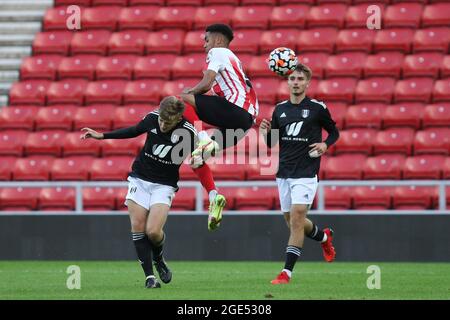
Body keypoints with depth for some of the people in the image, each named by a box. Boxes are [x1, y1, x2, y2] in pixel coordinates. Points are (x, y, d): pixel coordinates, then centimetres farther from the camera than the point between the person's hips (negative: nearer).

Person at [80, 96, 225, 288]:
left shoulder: (188, 133, -20)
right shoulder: (152, 118, -10)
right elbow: (134, 131, 11)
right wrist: (102, 136, 13)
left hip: (164, 185, -3)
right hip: (140, 179, 3)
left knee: (153, 231, -17)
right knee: (138, 227, -6)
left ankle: (158, 259, 16)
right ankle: (149, 276, 2)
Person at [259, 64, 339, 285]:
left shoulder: (317, 108, -4)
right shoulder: (280, 109, 8)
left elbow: (334, 132, 10)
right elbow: (272, 143, 14)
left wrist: (325, 145, -10)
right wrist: (265, 133, -7)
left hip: (306, 173, -6)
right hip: (284, 173, 6)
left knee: (296, 218, -15)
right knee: (291, 220, 14)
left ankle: (287, 272, -14)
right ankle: (324, 236, 44)